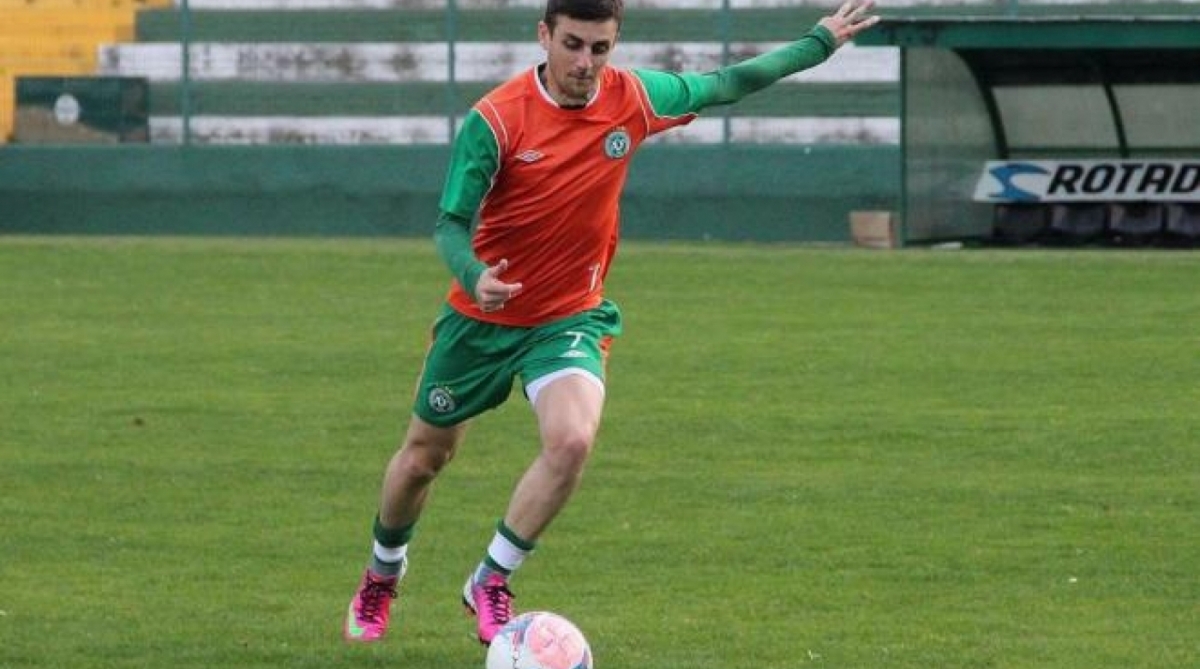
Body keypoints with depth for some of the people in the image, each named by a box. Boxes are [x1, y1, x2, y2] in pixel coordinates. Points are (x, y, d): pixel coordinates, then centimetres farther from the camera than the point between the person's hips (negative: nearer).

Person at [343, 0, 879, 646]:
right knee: (422, 457, 14)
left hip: (570, 318, 1)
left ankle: (490, 584, -10)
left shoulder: (635, 98, -10)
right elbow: (451, 222, -19)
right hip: (480, 318, -1)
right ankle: (382, 574, 44)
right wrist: (474, 276, -41)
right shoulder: (495, 119, -20)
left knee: (572, 441, -27)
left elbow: (724, 84, 8)